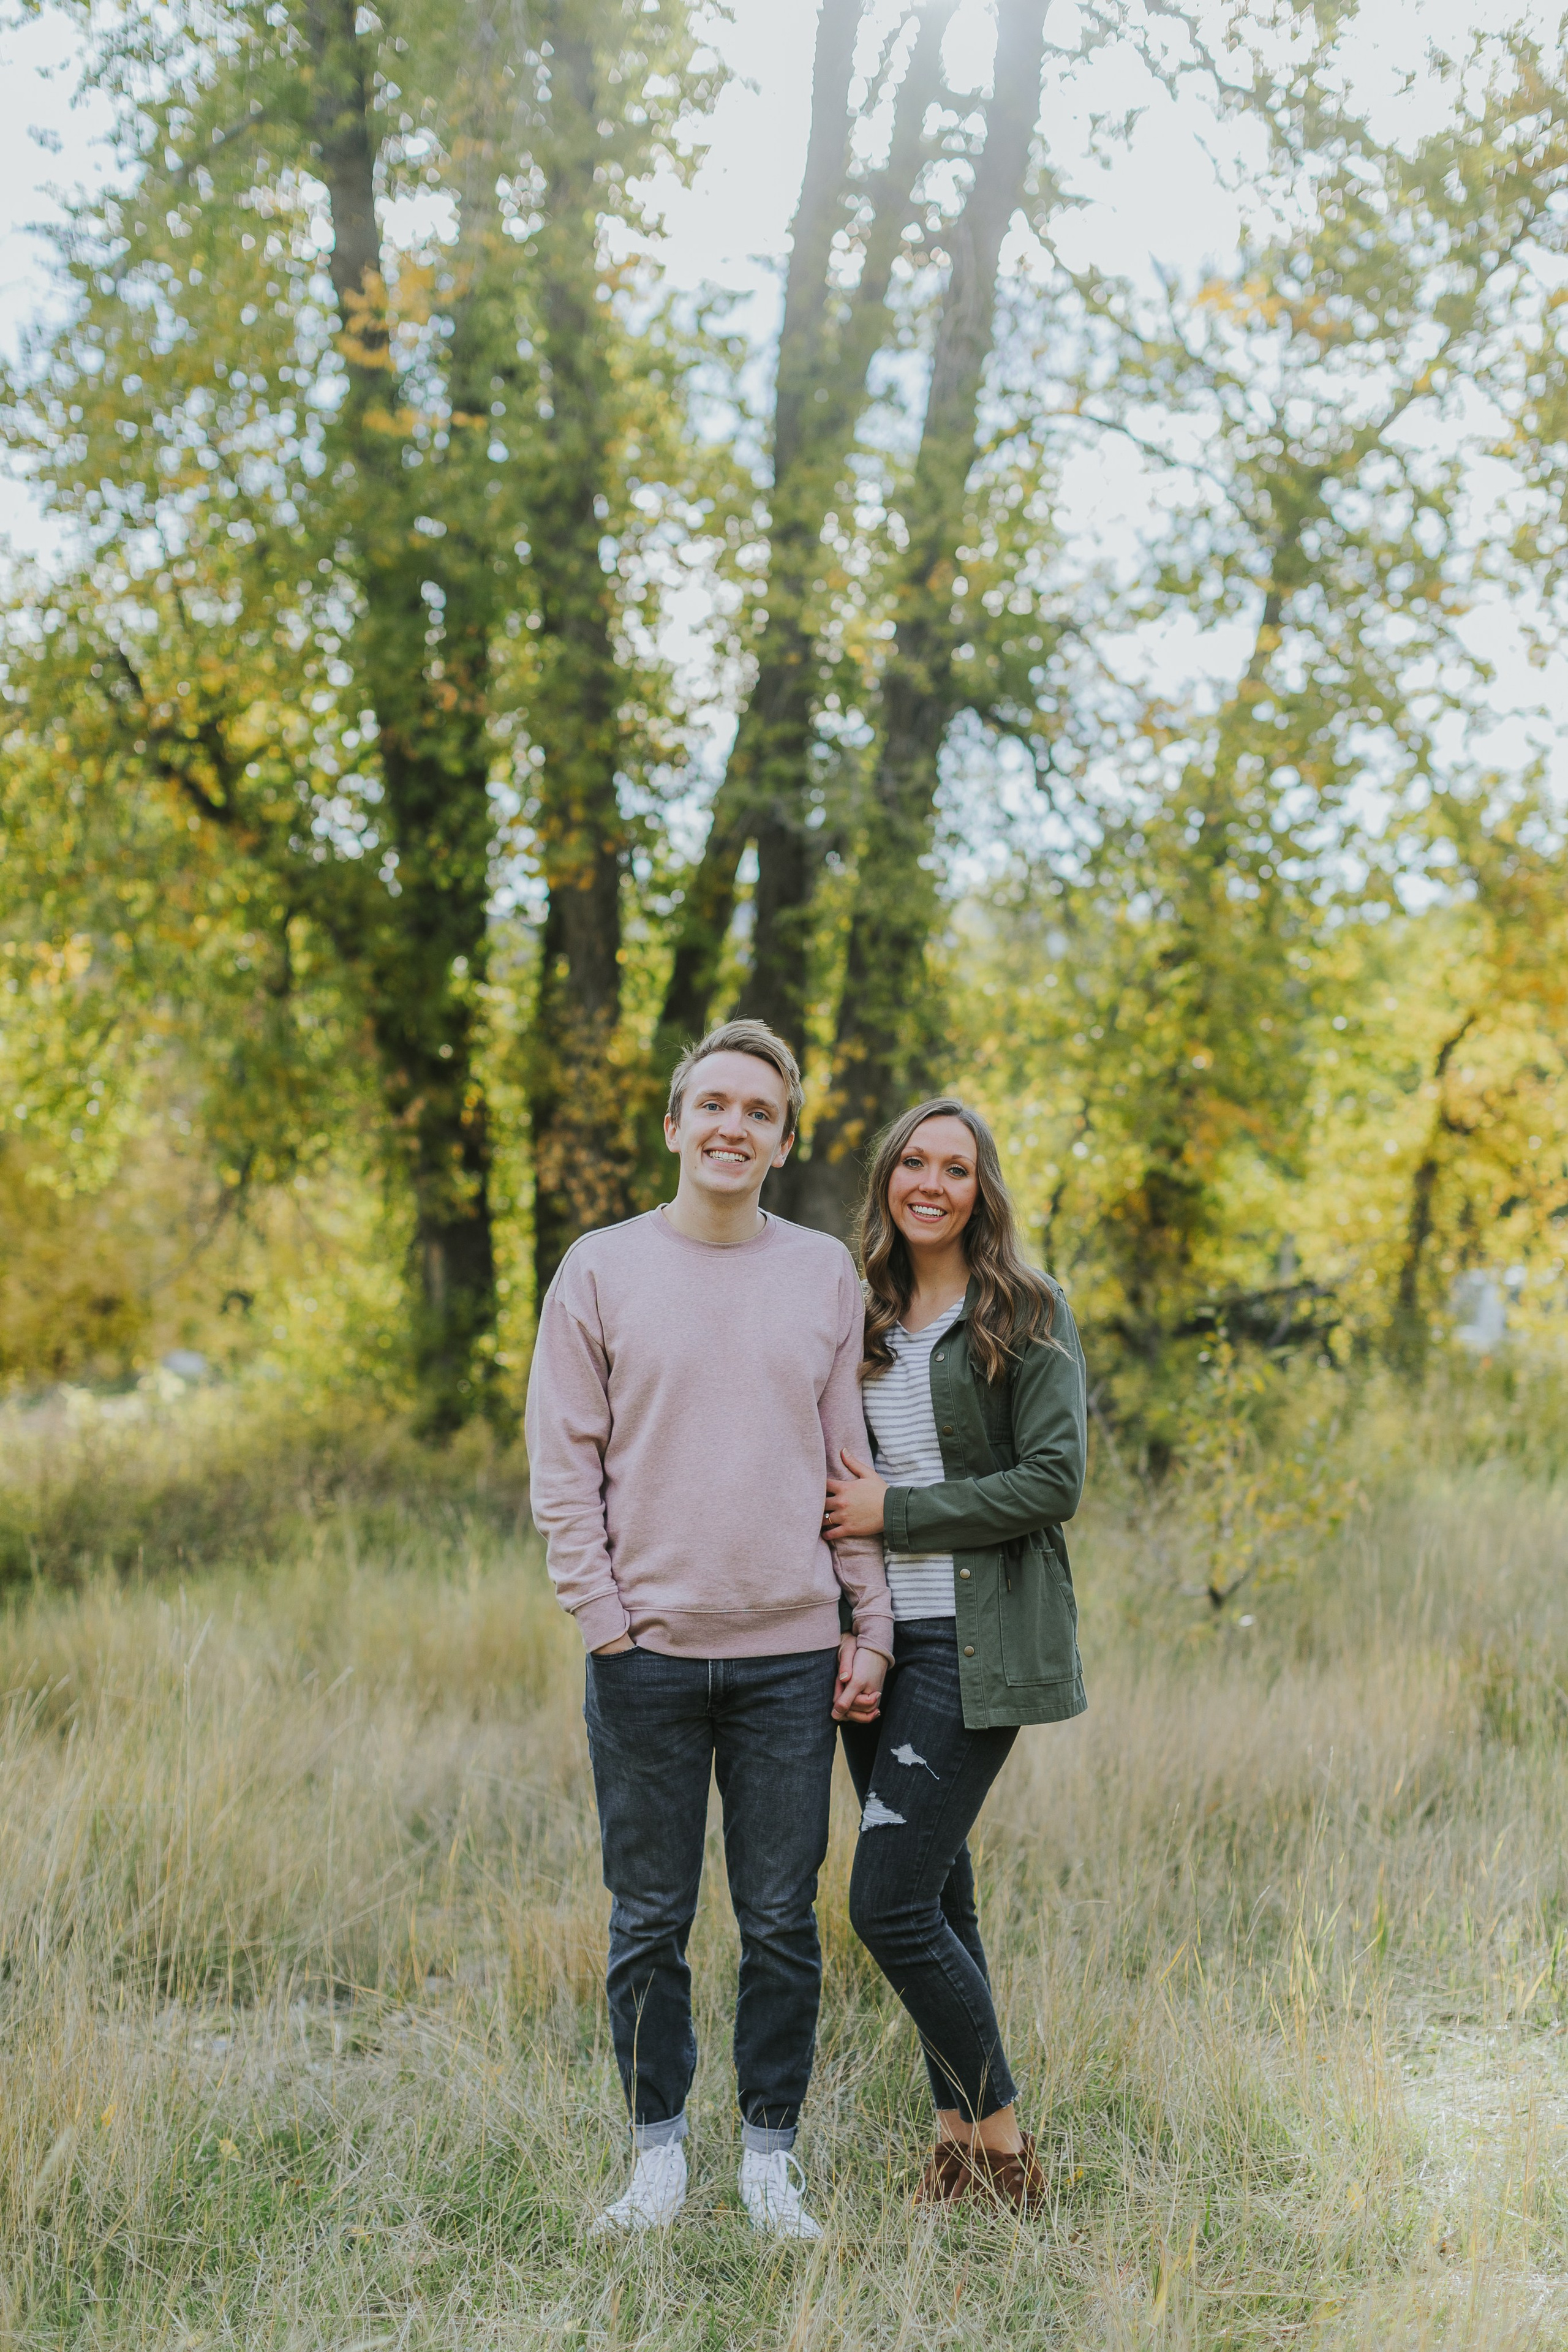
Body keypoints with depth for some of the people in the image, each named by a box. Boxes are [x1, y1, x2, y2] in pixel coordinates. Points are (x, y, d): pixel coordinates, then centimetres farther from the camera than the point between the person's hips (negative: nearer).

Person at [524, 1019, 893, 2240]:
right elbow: (563, 1467, 2)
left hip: (792, 1653, 1)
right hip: (648, 1650, -1)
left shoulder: (827, 1274, 7)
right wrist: (606, 1622, -6)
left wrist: (871, 1627, 4)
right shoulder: (601, 1270, 2)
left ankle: (771, 2154, 20)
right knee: (651, 1922, 7)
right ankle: (660, 2149, 21)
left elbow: (852, 1463, 10)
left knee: (783, 1922, 7)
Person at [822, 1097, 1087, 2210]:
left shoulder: (1028, 1314, -4)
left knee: (889, 1903, -11)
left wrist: (895, 1512, -12)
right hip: (878, 1638, 6)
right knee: (937, 1897, 12)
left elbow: (1053, 1482, -11)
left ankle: (1001, 2136, 4)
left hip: (978, 1643, -6)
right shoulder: (864, 1317, 13)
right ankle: (959, 2136, 23)